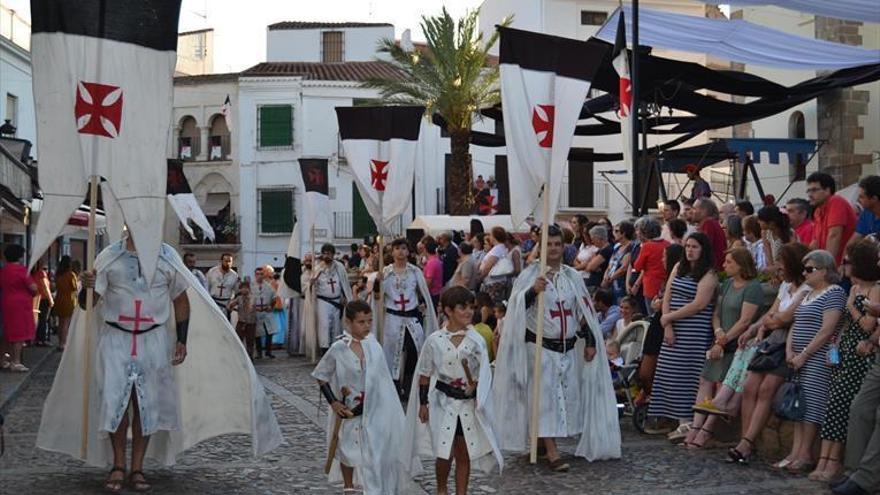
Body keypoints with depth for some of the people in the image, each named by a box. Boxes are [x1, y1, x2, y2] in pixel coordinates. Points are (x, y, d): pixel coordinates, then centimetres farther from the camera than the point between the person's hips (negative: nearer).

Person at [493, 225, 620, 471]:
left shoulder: (572, 276, 9)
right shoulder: (530, 275, -5)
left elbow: (584, 312, 13)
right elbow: (517, 306, -16)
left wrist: (590, 341, 9)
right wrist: (533, 291, -34)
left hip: (568, 348, 5)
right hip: (540, 347, -5)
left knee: (567, 395, 8)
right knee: (546, 395, -7)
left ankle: (543, 439, 25)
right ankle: (551, 452, -7)